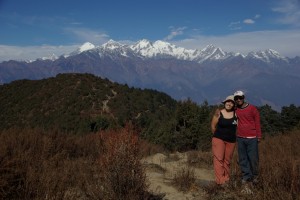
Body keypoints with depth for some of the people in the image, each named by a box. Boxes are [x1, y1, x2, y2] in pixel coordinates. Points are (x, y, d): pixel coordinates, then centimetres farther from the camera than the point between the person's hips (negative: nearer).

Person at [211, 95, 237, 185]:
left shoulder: (235, 113, -1)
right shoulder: (218, 113, -5)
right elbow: (213, 126, 3)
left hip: (231, 140, 2)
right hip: (219, 139, -2)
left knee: (227, 160, 8)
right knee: (219, 159, -10)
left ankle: (226, 179, 18)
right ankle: (220, 181, -11)